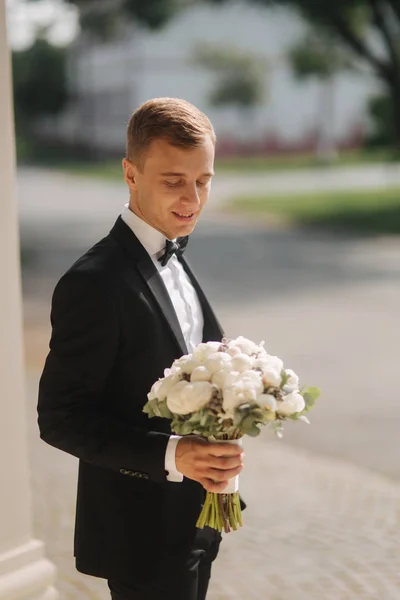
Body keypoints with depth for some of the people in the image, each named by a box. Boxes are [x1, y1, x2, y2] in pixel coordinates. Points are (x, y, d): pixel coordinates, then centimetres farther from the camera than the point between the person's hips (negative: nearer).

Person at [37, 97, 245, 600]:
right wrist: (171, 454, -30)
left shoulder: (173, 260, 5)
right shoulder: (93, 284, -23)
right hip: (144, 537, -8)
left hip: (193, 518, 8)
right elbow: (59, 419, -22)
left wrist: (214, 462, -1)